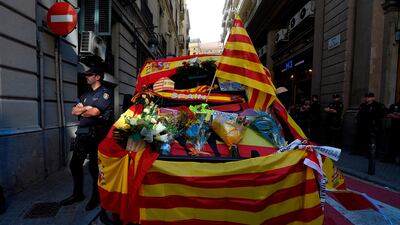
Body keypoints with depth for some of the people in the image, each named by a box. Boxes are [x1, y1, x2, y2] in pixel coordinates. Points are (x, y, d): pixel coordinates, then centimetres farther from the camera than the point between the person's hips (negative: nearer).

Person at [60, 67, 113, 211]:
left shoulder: (105, 92, -4)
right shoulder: (86, 95, 21)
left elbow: (95, 112, -17)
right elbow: (74, 111, 12)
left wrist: (82, 111, 2)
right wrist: (87, 108, -6)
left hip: (96, 134, -8)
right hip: (82, 133, 8)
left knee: (94, 167, 1)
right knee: (75, 164, 14)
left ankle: (96, 196, 19)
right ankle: (78, 194, 31)